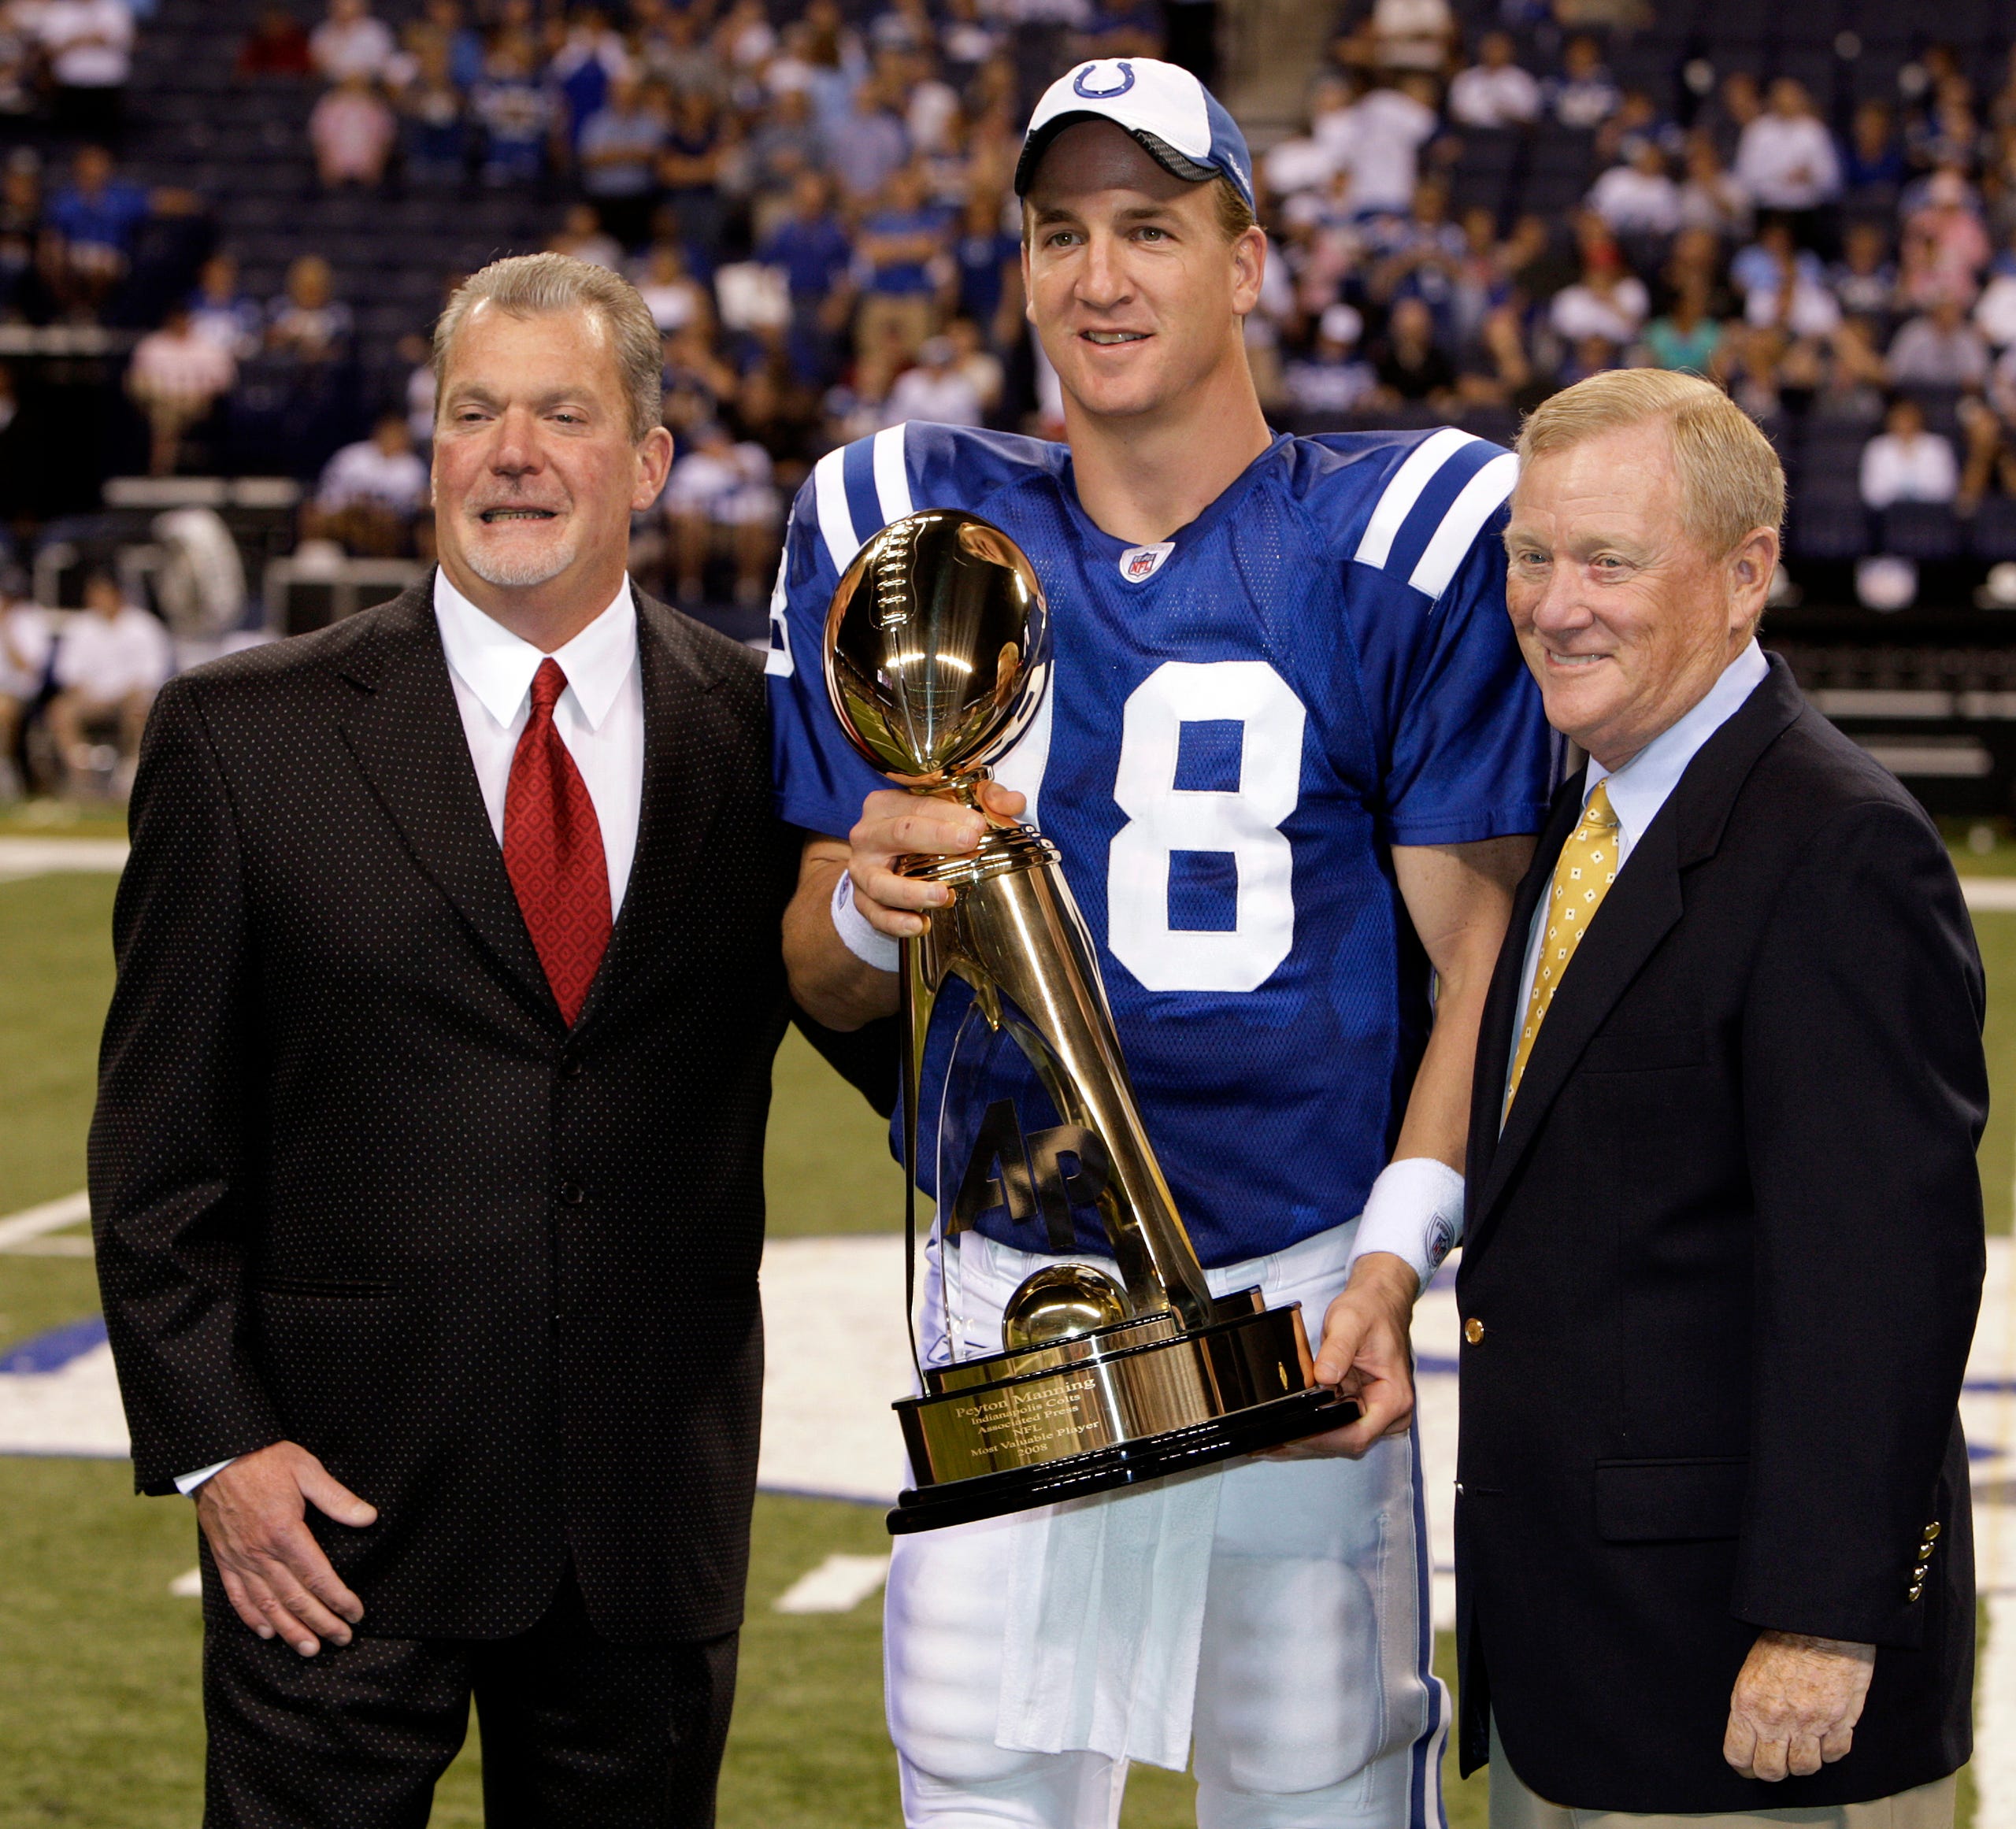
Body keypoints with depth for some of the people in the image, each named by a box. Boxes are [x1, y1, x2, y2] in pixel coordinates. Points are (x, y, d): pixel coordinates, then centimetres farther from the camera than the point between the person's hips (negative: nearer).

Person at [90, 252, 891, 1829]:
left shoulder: (765, 735, 3)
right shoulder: (247, 735, -1)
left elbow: (901, 1053, 6)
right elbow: (160, 1141, 0)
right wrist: (212, 1443, -8)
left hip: (658, 1510, 2)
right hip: (346, 1506, -2)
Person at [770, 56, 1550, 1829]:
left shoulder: (1398, 539, -3)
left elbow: (1483, 956, -3)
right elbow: (824, 983, 9)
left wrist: (1395, 1261, -15)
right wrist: (874, 907, -15)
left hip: (1302, 1286, -2)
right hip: (1005, 1286, 2)